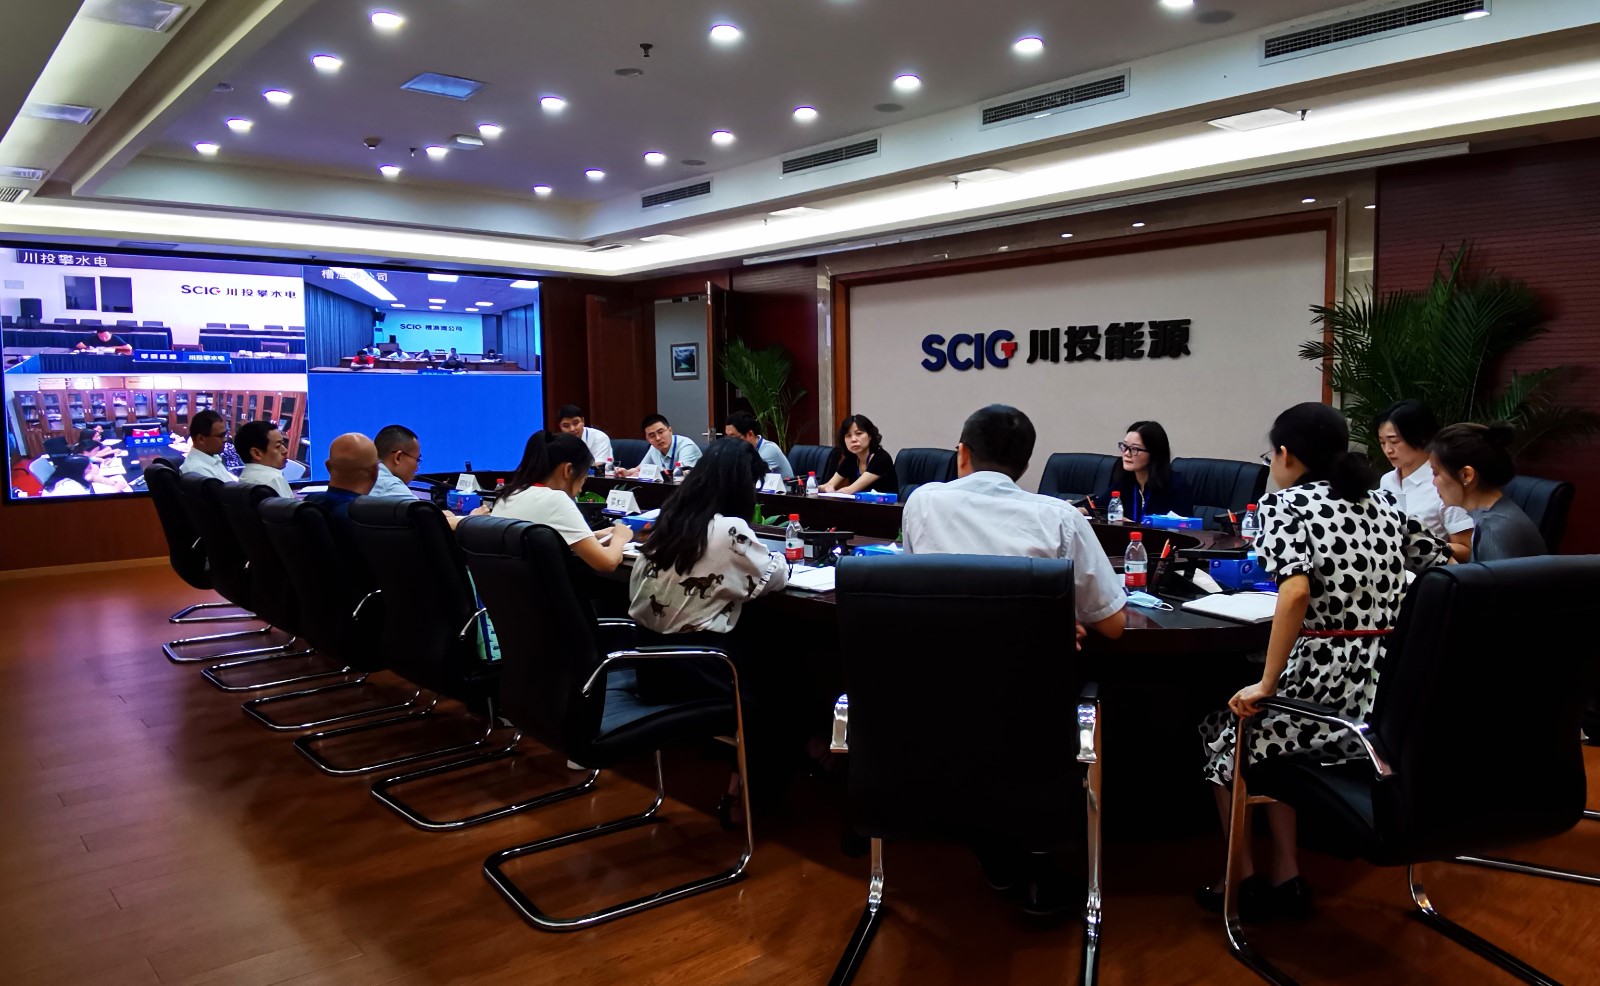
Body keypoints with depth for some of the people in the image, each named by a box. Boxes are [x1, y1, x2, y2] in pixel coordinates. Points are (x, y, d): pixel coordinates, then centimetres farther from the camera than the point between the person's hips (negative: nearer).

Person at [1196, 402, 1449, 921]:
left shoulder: (1285, 504, -9)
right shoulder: (1383, 503, 11)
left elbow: (1296, 592, -25)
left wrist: (1266, 686, -20)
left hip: (1324, 693, -7)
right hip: (1388, 696, 7)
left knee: (1223, 733, 22)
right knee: (1271, 739, 30)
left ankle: (1246, 881, 28)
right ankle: (1285, 880, 27)